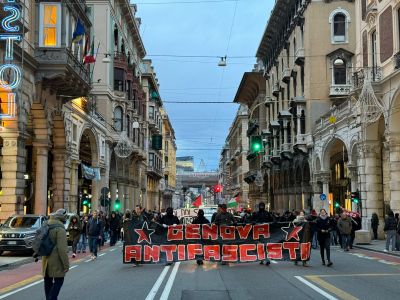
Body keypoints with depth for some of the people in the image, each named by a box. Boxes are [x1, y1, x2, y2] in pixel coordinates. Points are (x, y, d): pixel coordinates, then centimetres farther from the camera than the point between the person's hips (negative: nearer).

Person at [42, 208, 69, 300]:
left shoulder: (47, 226, 9)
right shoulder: (60, 229, -18)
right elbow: (62, 248, -22)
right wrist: (66, 264, -18)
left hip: (46, 259, 8)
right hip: (56, 261, -8)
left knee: (48, 281, 16)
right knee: (58, 280, 0)